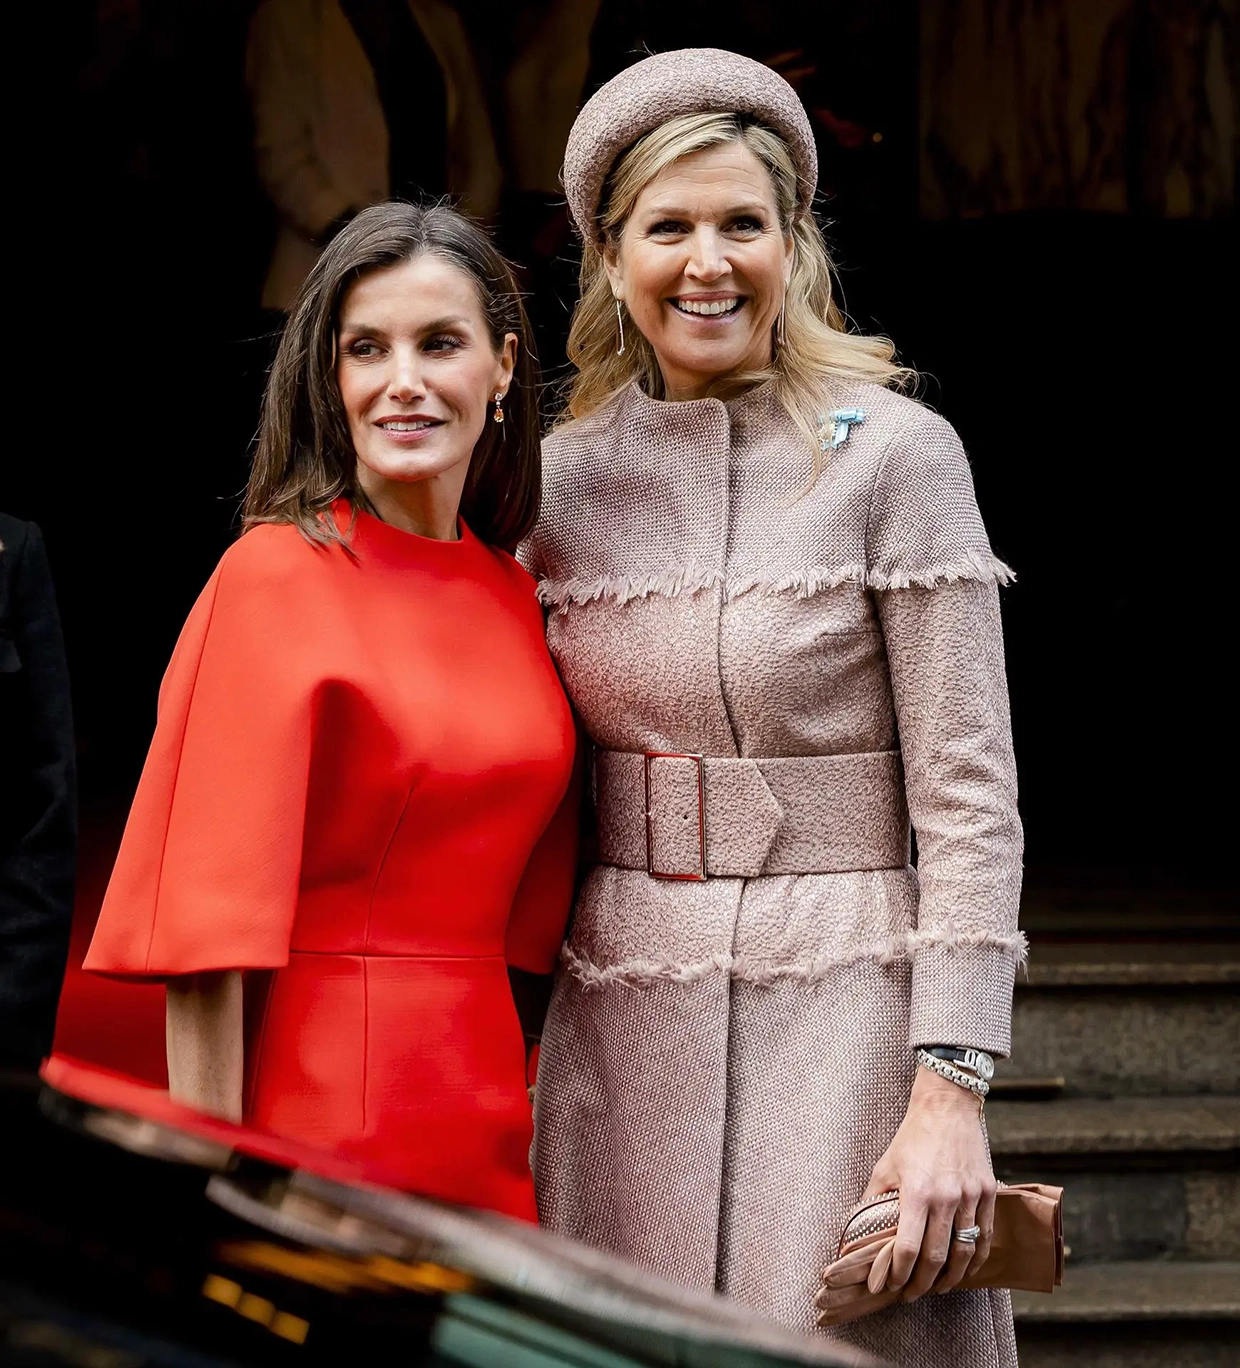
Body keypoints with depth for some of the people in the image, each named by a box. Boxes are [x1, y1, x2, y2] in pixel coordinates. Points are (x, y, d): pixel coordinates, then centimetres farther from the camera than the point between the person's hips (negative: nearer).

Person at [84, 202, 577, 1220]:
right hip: (310, 1112, -6)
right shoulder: (276, 575, -9)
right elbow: (212, 914, -13)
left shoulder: (514, 596, 10)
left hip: (479, 1125, 6)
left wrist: (523, 1109, 11)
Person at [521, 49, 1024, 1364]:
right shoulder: (563, 478, 8)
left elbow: (969, 793, -7)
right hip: (621, 1021, 4)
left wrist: (950, 1092, -14)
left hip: (842, 1002, -4)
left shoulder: (893, 453, -4)